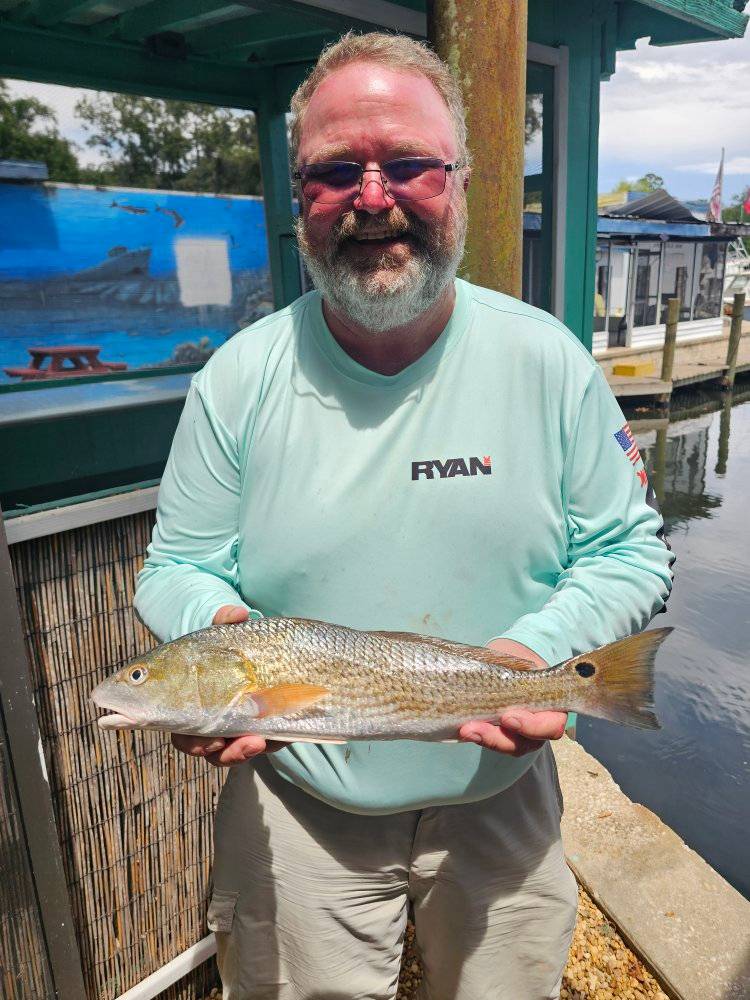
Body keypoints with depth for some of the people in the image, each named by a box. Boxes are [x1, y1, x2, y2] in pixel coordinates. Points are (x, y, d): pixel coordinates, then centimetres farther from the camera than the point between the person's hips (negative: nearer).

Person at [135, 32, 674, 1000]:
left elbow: (629, 553, -4)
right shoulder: (237, 380, -10)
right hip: (295, 806, 0)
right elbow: (178, 569, -3)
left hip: (498, 793, 1)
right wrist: (219, 626, -25)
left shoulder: (547, 360, -10)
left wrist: (543, 649, -22)